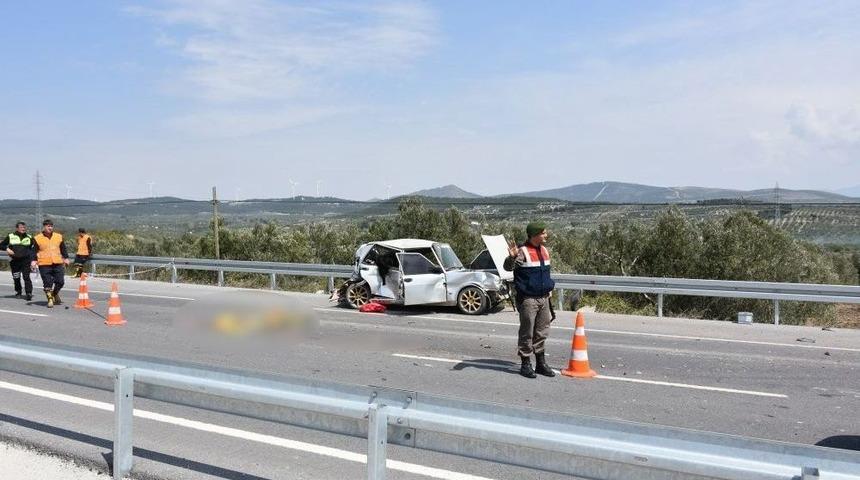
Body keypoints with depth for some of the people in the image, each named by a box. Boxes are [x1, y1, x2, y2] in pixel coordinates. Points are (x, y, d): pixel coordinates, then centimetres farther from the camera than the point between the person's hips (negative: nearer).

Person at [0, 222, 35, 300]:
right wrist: (7, 249, -12)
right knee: (16, 278, 8)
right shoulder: (10, 236, 6)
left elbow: (35, 247, 17)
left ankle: (29, 293, -17)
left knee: (26, 277, -14)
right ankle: (18, 292, 29)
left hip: (26, 260, -1)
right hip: (14, 261, 1)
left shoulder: (29, 237, 8)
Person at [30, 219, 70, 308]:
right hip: (44, 265, -3)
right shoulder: (38, 238, 1)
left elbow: (63, 248, 15)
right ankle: (50, 299, 9)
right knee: (47, 283, -3)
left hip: (57, 264, 3)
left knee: (60, 282, 3)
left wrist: (66, 258, 9)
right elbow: (34, 251, 3)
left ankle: (55, 294, 30)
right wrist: (34, 260, -8)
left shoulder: (59, 237, 9)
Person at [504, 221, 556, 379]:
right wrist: (512, 257, -43)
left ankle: (541, 363, 23)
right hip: (528, 299, -7)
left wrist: (549, 289, 22)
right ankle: (526, 364, 10)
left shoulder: (544, 250, 11)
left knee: (542, 332, 13)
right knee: (527, 333, 1)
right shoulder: (523, 251, -13)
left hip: (544, 298, 7)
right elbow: (508, 267, -23)